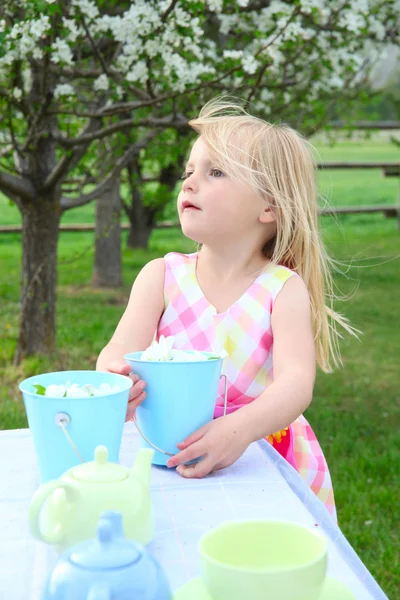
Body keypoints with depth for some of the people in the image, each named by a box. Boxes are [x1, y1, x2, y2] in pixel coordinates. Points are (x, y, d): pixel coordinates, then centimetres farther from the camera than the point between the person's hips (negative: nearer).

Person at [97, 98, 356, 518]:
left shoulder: (283, 288, -9)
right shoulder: (161, 276, -1)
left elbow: (296, 383, -22)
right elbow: (121, 350, -13)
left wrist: (240, 429, -42)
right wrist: (114, 383, -38)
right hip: (172, 458, 2)